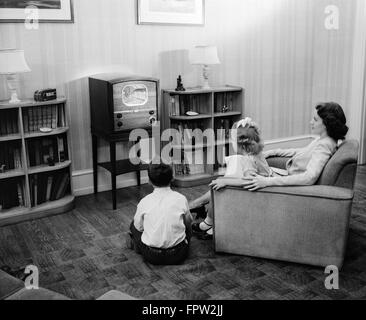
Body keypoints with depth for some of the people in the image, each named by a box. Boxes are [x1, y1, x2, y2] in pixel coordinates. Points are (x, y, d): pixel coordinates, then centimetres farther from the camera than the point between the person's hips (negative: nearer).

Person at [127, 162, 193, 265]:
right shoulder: (181, 199, -8)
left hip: (151, 256, 0)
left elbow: (138, 228, 4)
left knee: (134, 225, 23)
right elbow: (188, 223, 8)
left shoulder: (144, 202, -9)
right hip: (178, 256, 0)